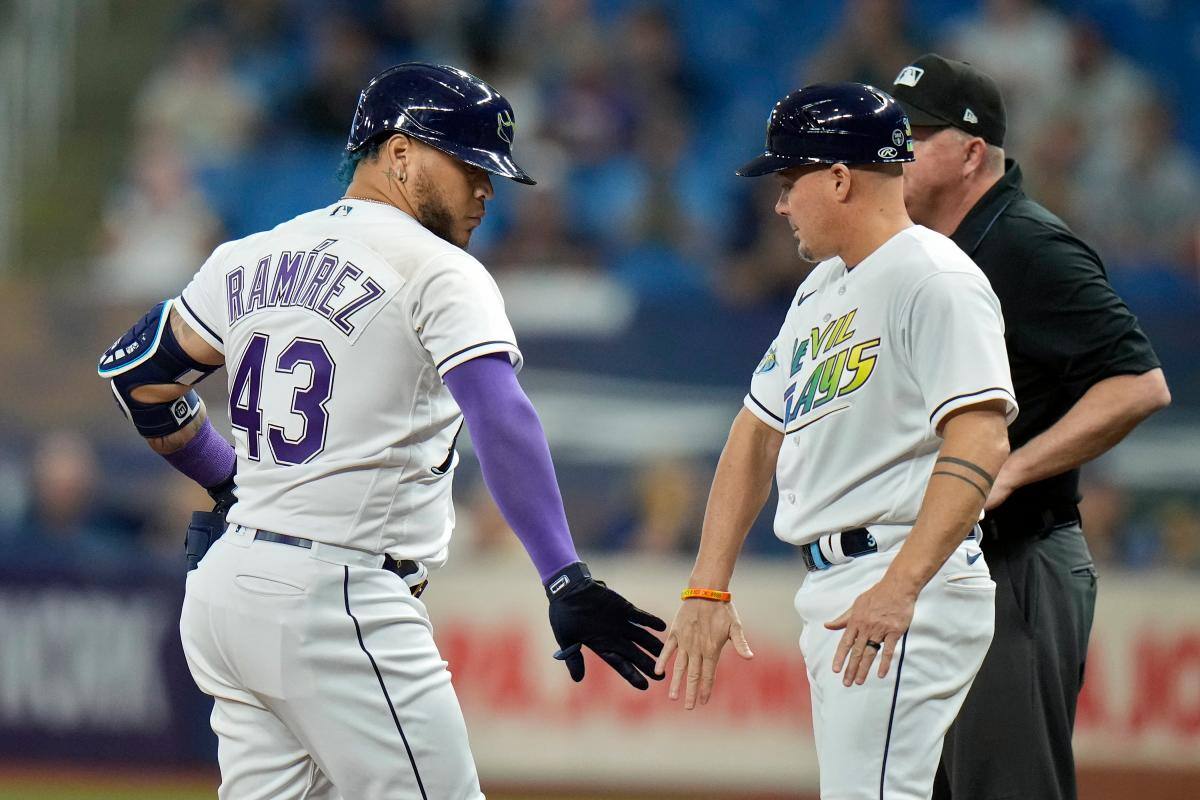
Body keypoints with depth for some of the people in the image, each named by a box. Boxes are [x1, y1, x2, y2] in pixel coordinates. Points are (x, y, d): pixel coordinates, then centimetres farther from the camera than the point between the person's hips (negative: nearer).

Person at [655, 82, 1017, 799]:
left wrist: (900, 588, -32)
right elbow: (758, 436, 23)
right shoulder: (821, 289, 20)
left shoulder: (934, 279, -11)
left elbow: (980, 444, -23)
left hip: (909, 589, -10)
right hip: (831, 595, 10)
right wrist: (707, 589, 13)